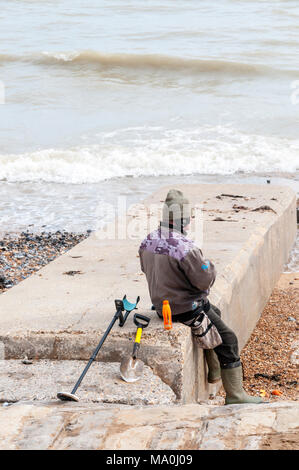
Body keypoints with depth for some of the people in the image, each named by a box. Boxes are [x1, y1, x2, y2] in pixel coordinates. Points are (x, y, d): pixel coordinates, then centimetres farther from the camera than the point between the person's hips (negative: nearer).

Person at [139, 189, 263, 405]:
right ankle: (235, 394, 7)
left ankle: (214, 371, 41)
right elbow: (205, 280, -25)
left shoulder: (149, 242, -3)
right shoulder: (185, 248, -30)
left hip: (161, 304, 9)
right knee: (227, 339, 3)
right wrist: (209, 265, -4)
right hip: (187, 309, -9)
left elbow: (146, 268, 14)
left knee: (215, 313, 32)